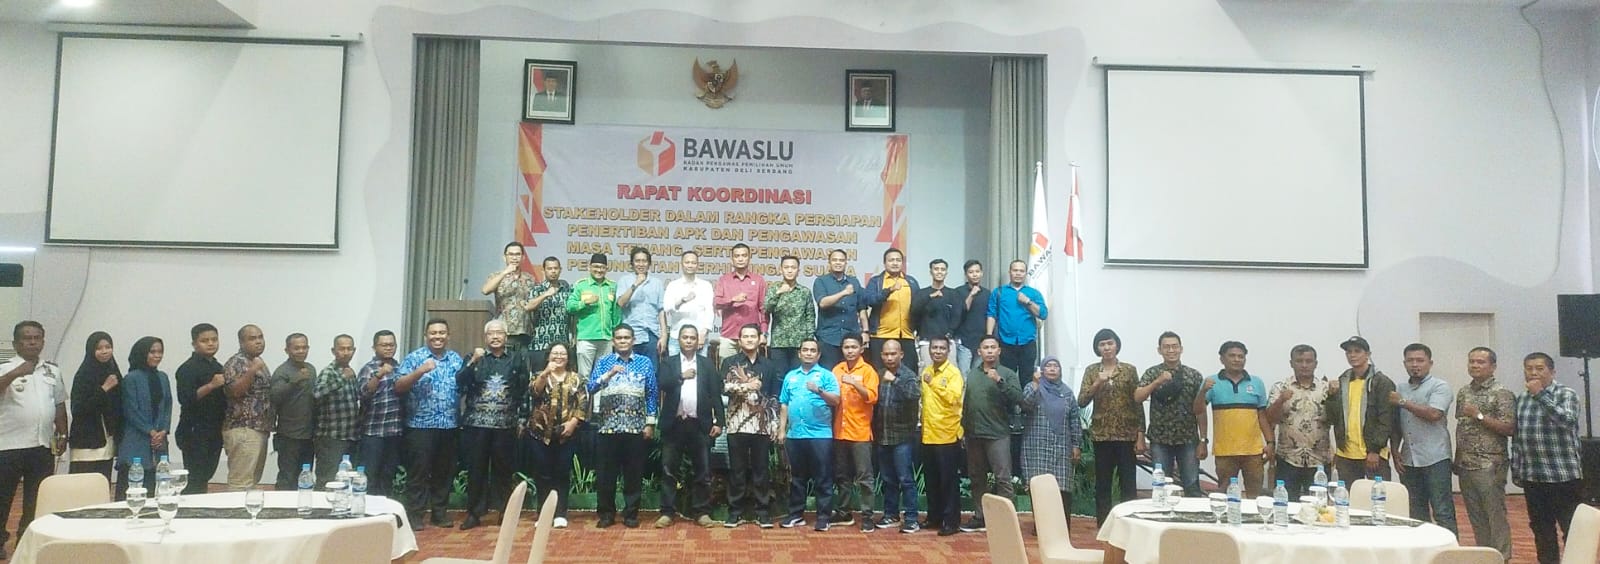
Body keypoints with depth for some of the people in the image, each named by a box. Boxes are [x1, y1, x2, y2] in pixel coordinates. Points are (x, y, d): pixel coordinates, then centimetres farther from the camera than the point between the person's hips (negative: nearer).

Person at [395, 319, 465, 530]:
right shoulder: (414, 357, 1)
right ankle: (414, 513, 5)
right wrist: (419, 371, -19)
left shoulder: (457, 360, 13)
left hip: (449, 425, 4)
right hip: (420, 425, -4)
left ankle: (440, 511, 19)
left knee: (444, 471, 9)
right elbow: (398, 387, -7)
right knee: (418, 471, -3)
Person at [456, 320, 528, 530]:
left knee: (503, 469, 5)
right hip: (476, 423, 0)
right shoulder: (474, 356, 9)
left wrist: (520, 416, 3)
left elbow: (524, 388, 9)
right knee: (476, 468, 2)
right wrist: (473, 362, -16)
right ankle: (474, 513, 9)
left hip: (506, 424, 0)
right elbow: (460, 383, -4)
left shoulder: (517, 359, 9)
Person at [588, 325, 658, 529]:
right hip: (609, 426, 0)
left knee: (634, 471, 4)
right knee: (606, 471, 3)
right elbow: (591, 388, -7)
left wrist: (650, 423, 0)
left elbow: (652, 393, 6)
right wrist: (609, 374, -21)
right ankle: (606, 513, 13)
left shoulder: (645, 363, 7)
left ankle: (631, 514, 13)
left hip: (636, 426, 0)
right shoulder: (603, 362, 6)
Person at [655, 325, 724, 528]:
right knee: (669, 470, 2)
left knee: (702, 471, 3)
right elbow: (661, 384, -8)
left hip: (700, 424, 0)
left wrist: (719, 421, -3)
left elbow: (715, 393, 4)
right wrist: (682, 376, -9)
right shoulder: (668, 363, 10)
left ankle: (701, 512, 10)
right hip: (674, 424, 0)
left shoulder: (707, 363, 9)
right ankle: (667, 512, 8)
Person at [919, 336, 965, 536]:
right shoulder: (926, 371, 13)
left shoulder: (953, 372, -8)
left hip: (947, 435, -7)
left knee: (949, 480, -2)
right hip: (928, 434, 7)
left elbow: (953, 397, -23)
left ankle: (951, 521, 4)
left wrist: (933, 383, -20)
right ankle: (934, 517, 24)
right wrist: (924, 423, 14)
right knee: (931, 480, 13)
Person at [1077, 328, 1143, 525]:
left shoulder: (1130, 370, 3)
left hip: (1126, 434, -1)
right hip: (1102, 434, 1)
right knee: (1102, 483, 5)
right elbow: (1082, 402, -1)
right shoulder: (1091, 371, 5)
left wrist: (1141, 435, -4)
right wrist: (1097, 383, -16)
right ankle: (1103, 525, 12)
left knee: (1128, 483, -1)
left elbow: (1138, 404, 2)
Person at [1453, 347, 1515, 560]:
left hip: (1489, 466, -7)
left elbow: (1509, 428, -14)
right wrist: (1457, 459, 15)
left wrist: (1479, 415, -17)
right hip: (1465, 465, 7)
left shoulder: (1501, 394, -7)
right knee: (1475, 517, 12)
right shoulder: (1463, 392, 13)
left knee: (1495, 516, -2)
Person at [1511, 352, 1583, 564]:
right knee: (1541, 530, 13)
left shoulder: (1566, 394, -5)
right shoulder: (1521, 400, 10)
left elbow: (1567, 420, -25)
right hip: (1532, 478, 5)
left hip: (1564, 476, -5)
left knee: (1573, 530, 0)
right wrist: (1516, 471, 13)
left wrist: (1540, 395, -22)